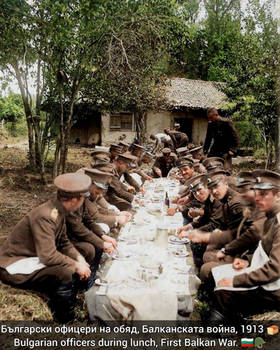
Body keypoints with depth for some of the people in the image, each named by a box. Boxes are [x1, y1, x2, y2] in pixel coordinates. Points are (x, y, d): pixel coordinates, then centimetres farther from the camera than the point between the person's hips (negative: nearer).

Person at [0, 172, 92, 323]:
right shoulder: (45, 216, -29)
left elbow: (64, 242, 6)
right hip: (14, 267, -9)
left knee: (75, 269, 1)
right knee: (65, 272, -25)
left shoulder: (58, 210, -1)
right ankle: (64, 321, -5)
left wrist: (79, 259, -8)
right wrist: (76, 265, -21)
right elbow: (48, 256, -32)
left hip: (33, 258, 9)